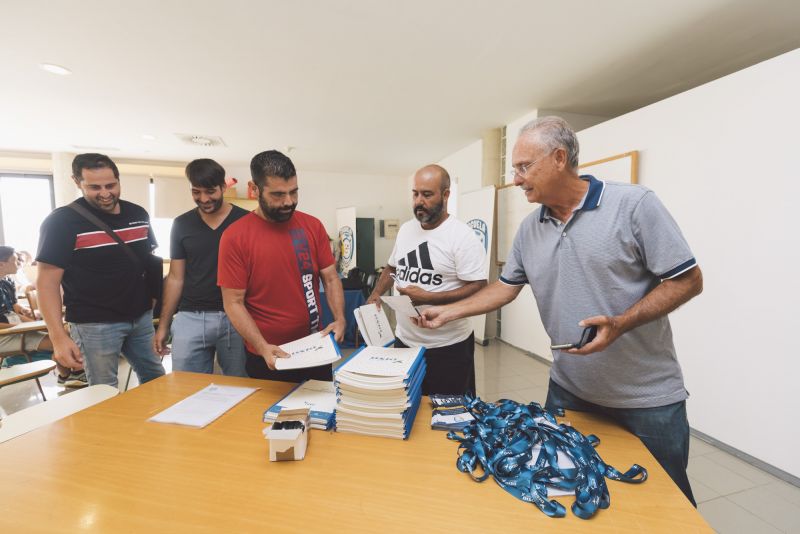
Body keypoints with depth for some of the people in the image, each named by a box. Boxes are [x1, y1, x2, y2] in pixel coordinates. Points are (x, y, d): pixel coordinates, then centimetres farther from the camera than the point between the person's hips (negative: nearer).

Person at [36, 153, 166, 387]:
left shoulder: (138, 214, 4)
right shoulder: (61, 221, -10)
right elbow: (47, 281, -11)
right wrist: (58, 337, -18)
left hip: (142, 317, 5)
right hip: (95, 324, -5)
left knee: (156, 380, 16)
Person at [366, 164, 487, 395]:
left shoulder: (462, 236, -16)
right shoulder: (405, 229, 7)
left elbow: (478, 289, -20)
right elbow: (392, 267, 19)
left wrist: (428, 298, -25)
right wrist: (376, 294, 2)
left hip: (448, 348, -6)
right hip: (403, 341, 7)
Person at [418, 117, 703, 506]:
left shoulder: (634, 205, -14)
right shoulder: (529, 229, 1)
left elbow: (688, 281, -12)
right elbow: (506, 287, 8)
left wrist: (619, 324, -25)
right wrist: (447, 312, 2)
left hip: (648, 397, -3)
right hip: (568, 389, 4)